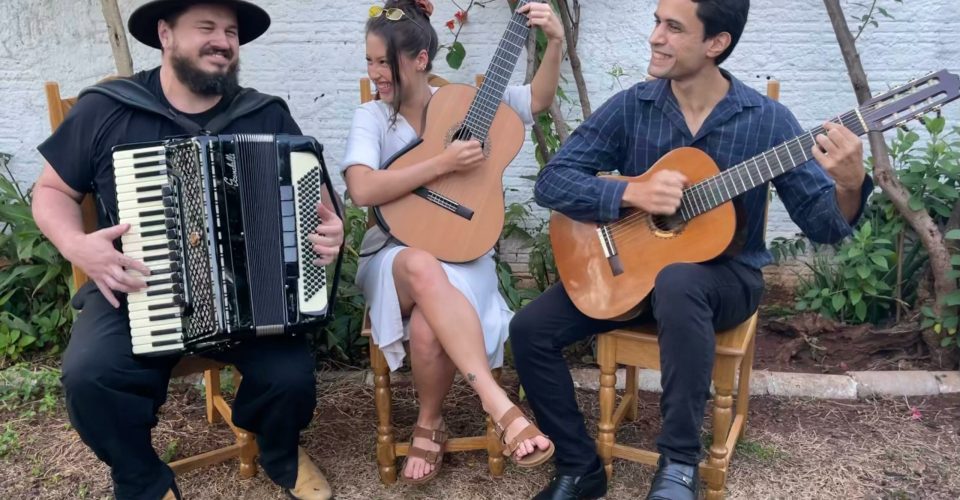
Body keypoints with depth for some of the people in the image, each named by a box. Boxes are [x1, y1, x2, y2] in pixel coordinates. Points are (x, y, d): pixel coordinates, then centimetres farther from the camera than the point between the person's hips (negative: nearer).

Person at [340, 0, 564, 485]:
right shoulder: (371, 116, 3)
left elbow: (538, 100, 7)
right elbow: (363, 190, -15)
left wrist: (555, 42, -9)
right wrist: (442, 164, -20)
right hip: (396, 251, 0)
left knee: (430, 330, -32)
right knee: (423, 268, -40)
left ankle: (429, 422, -2)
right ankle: (499, 405, -40)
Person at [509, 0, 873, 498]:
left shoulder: (767, 120, -8)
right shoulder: (630, 107, -4)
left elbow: (822, 224, -8)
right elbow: (552, 181, -10)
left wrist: (849, 185, -31)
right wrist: (631, 194, -25)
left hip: (725, 273, -3)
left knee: (677, 281, -39)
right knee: (530, 328, -15)